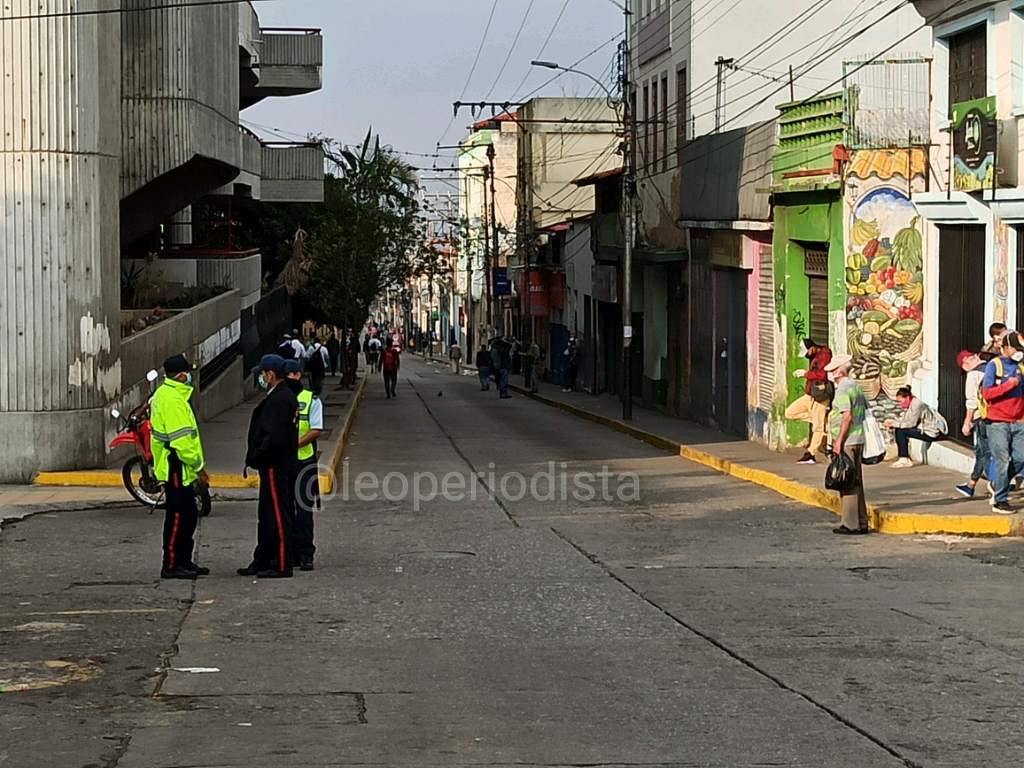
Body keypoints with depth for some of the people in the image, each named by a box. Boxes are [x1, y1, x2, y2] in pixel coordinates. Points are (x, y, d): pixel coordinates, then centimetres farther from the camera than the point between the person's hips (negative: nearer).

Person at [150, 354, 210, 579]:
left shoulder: (164, 394, 16)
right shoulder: (172, 399, -18)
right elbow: (181, 440, -23)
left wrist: (196, 466, 21)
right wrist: (198, 467, -15)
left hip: (180, 470, 11)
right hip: (176, 467, -11)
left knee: (188, 515, 15)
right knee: (177, 516, -6)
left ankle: (184, 562, 22)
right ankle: (171, 566, -1)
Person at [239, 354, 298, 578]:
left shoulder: (279, 400, -18)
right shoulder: (286, 396, 15)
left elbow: (274, 436, -26)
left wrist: (255, 458, -15)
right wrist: (255, 457, 16)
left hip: (275, 467, -11)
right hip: (281, 465, 11)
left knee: (278, 516, -6)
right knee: (268, 516, 17)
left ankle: (281, 566, -2)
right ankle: (262, 562, 25)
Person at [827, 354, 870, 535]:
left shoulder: (843, 390, -14)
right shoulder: (857, 387, 15)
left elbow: (847, 417, -21)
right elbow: (867, 411, 20)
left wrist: (839, 440, -18)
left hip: (846, 442, -10)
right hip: (859, 441, 10)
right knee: (856, 482, 13)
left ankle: (851, 524, -5)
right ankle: (861, 523, 16)